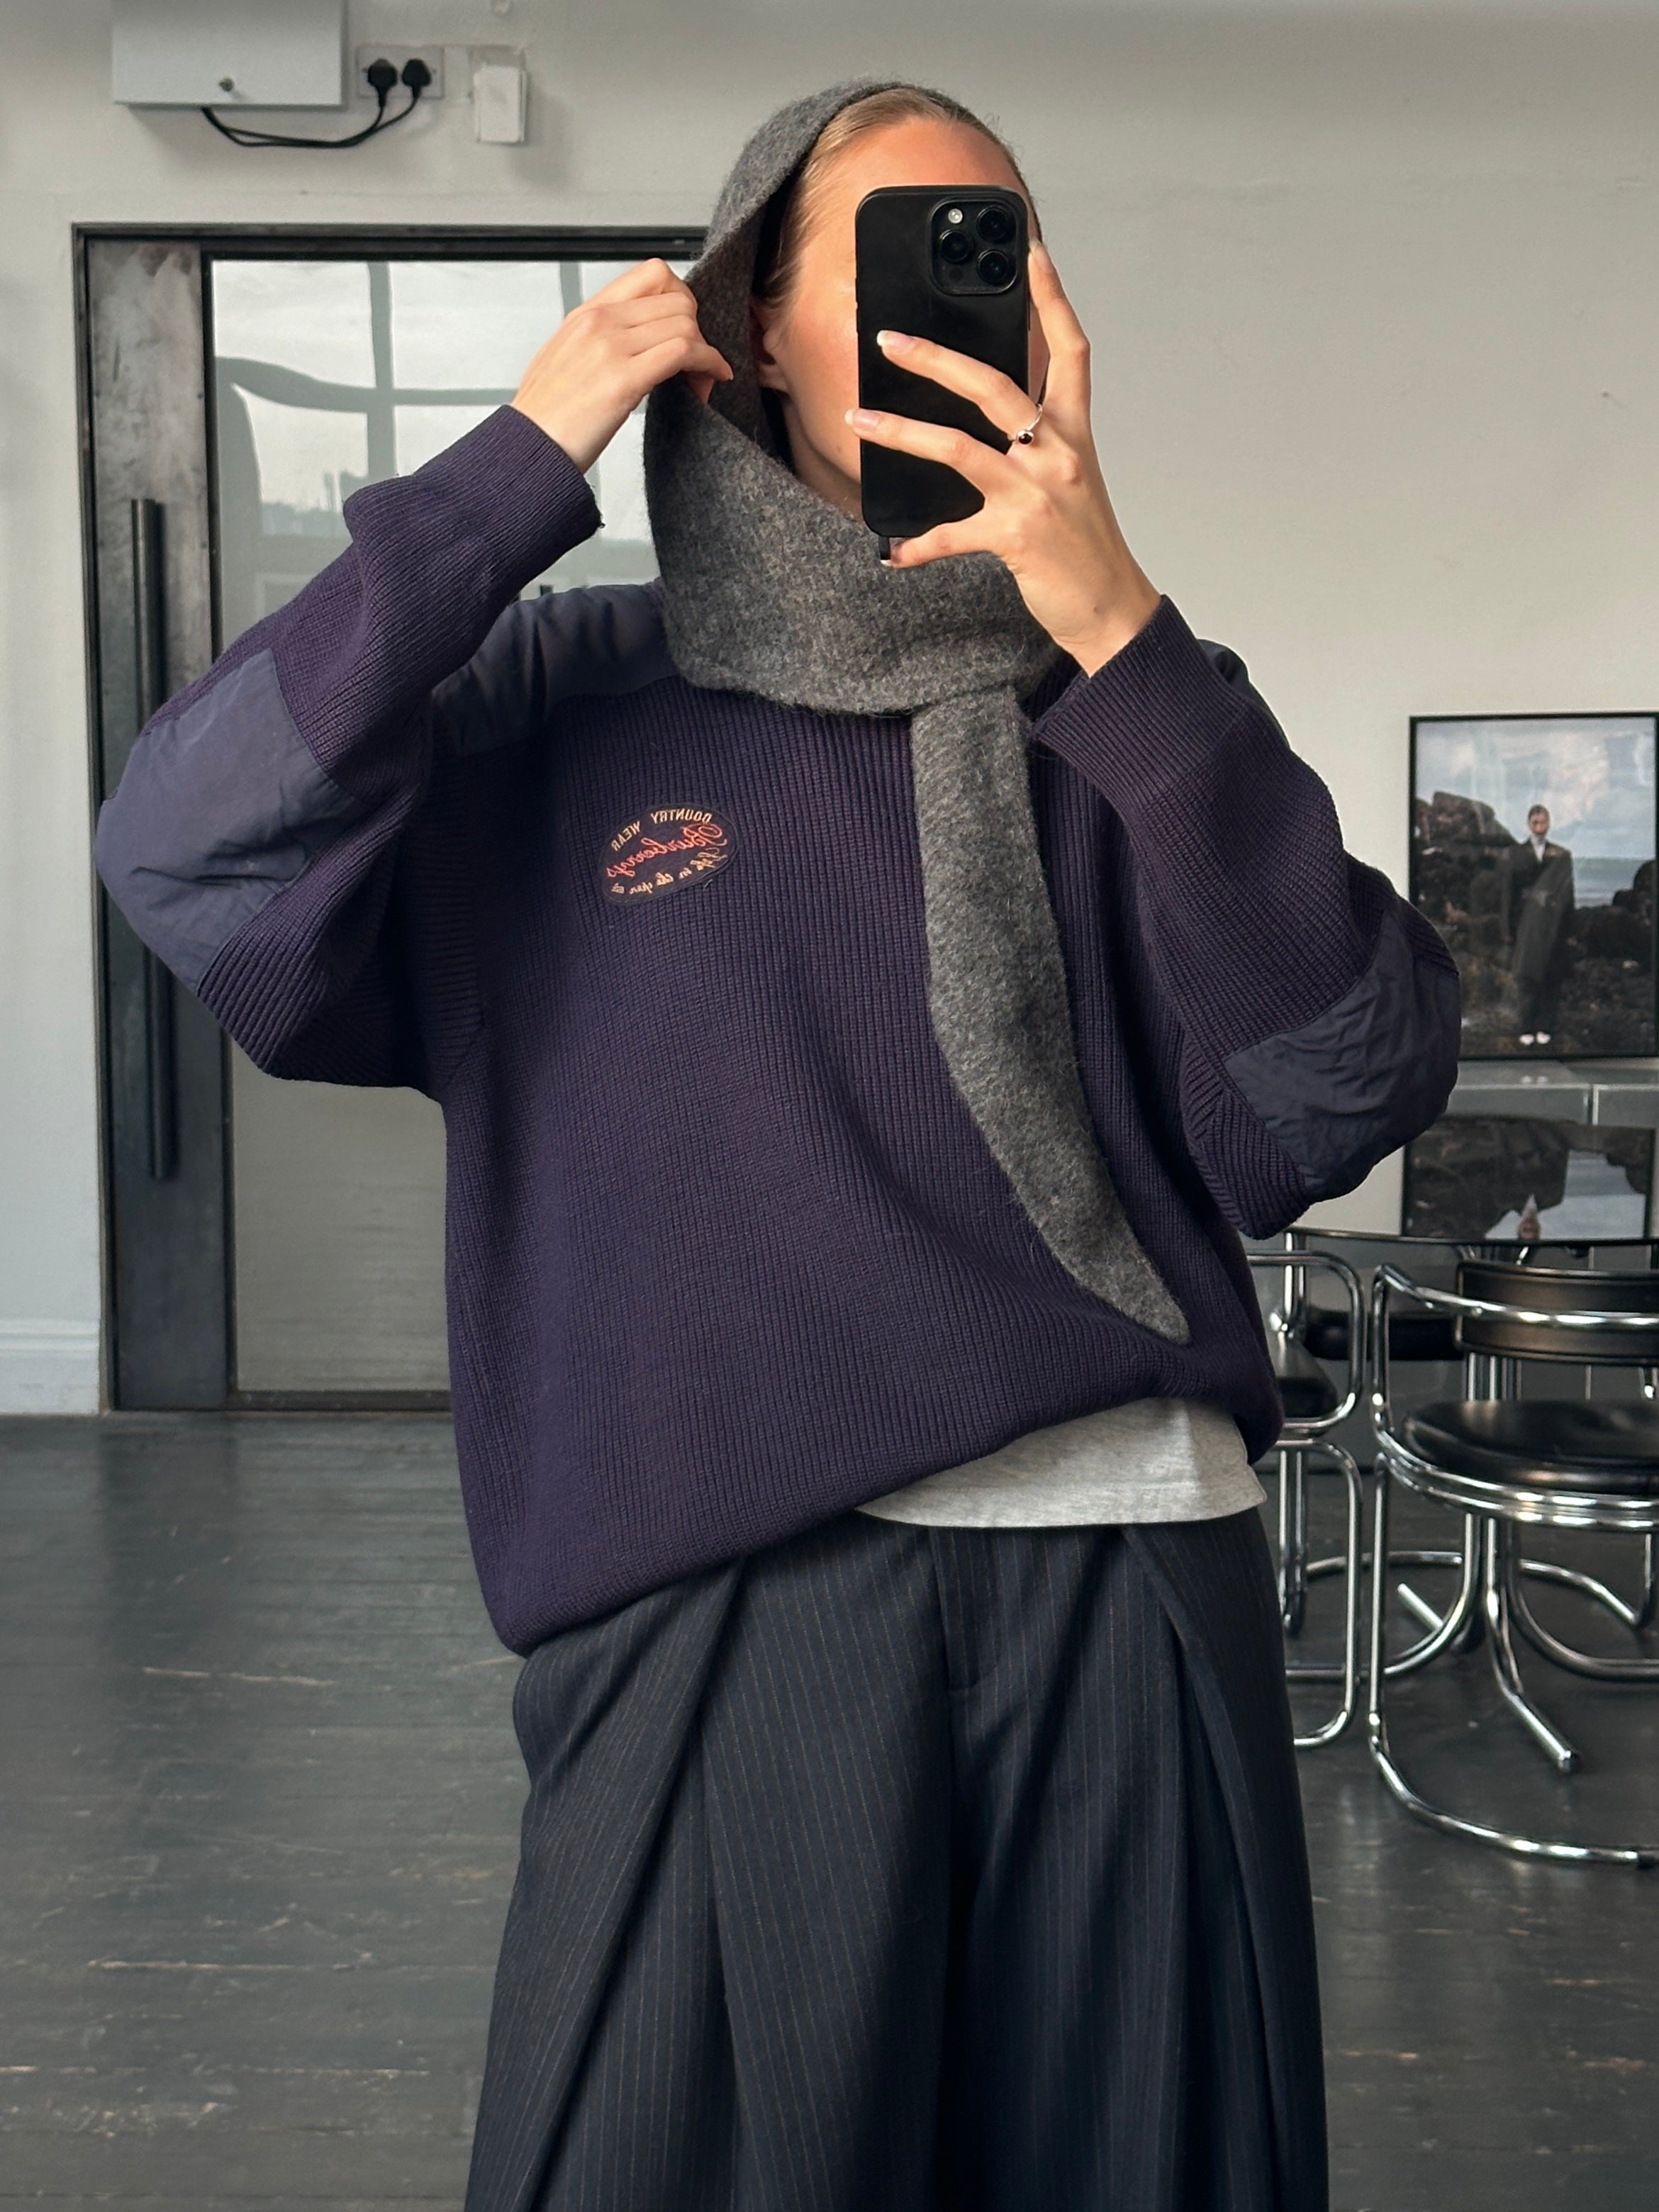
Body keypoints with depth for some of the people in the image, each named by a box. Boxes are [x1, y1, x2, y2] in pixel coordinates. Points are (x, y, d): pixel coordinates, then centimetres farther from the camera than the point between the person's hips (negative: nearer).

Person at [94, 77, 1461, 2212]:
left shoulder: (1130, 717, 9)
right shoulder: (562, 710, 4)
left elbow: (1341, 1098, -6)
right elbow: (183, 858, -11)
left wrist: (1122, 637, -13)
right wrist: (517, 470, -10)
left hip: (1141, 1584, 3)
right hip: (727, 1606, -2)